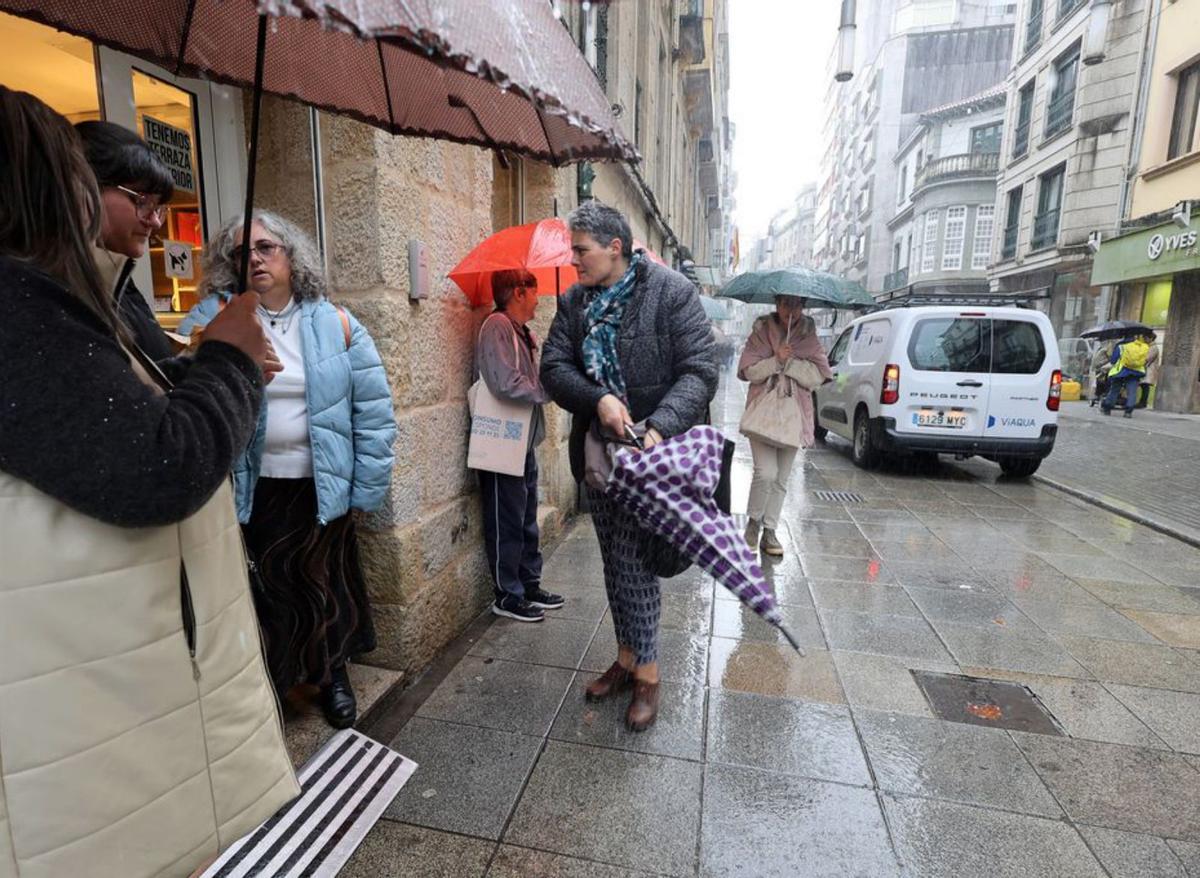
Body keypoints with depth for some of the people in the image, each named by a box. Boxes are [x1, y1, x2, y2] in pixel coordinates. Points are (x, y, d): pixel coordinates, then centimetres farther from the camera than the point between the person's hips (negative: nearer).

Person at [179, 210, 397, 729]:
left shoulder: (334, 323, -3)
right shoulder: (212, 318, -3)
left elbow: (373, 409, -4)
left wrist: (367, 486, -5)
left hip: (321, 487, 0)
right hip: (249, 489, 0)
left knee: (325, 586, 15)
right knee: (260, 594, 15)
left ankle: (333, 675, 40)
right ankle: (265, 685, 40)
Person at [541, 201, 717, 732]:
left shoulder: (671, 291, -9)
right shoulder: (574, 301, 7)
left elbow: (699, 371, -14)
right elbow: (553, 367, -1)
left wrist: (660, 426, -29)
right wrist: (598, 399, -20)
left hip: (649, 450, -5)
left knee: (630, 560, -4)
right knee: (618, 561, 15)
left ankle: (645, 672, 17)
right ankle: (628, 659, 32)